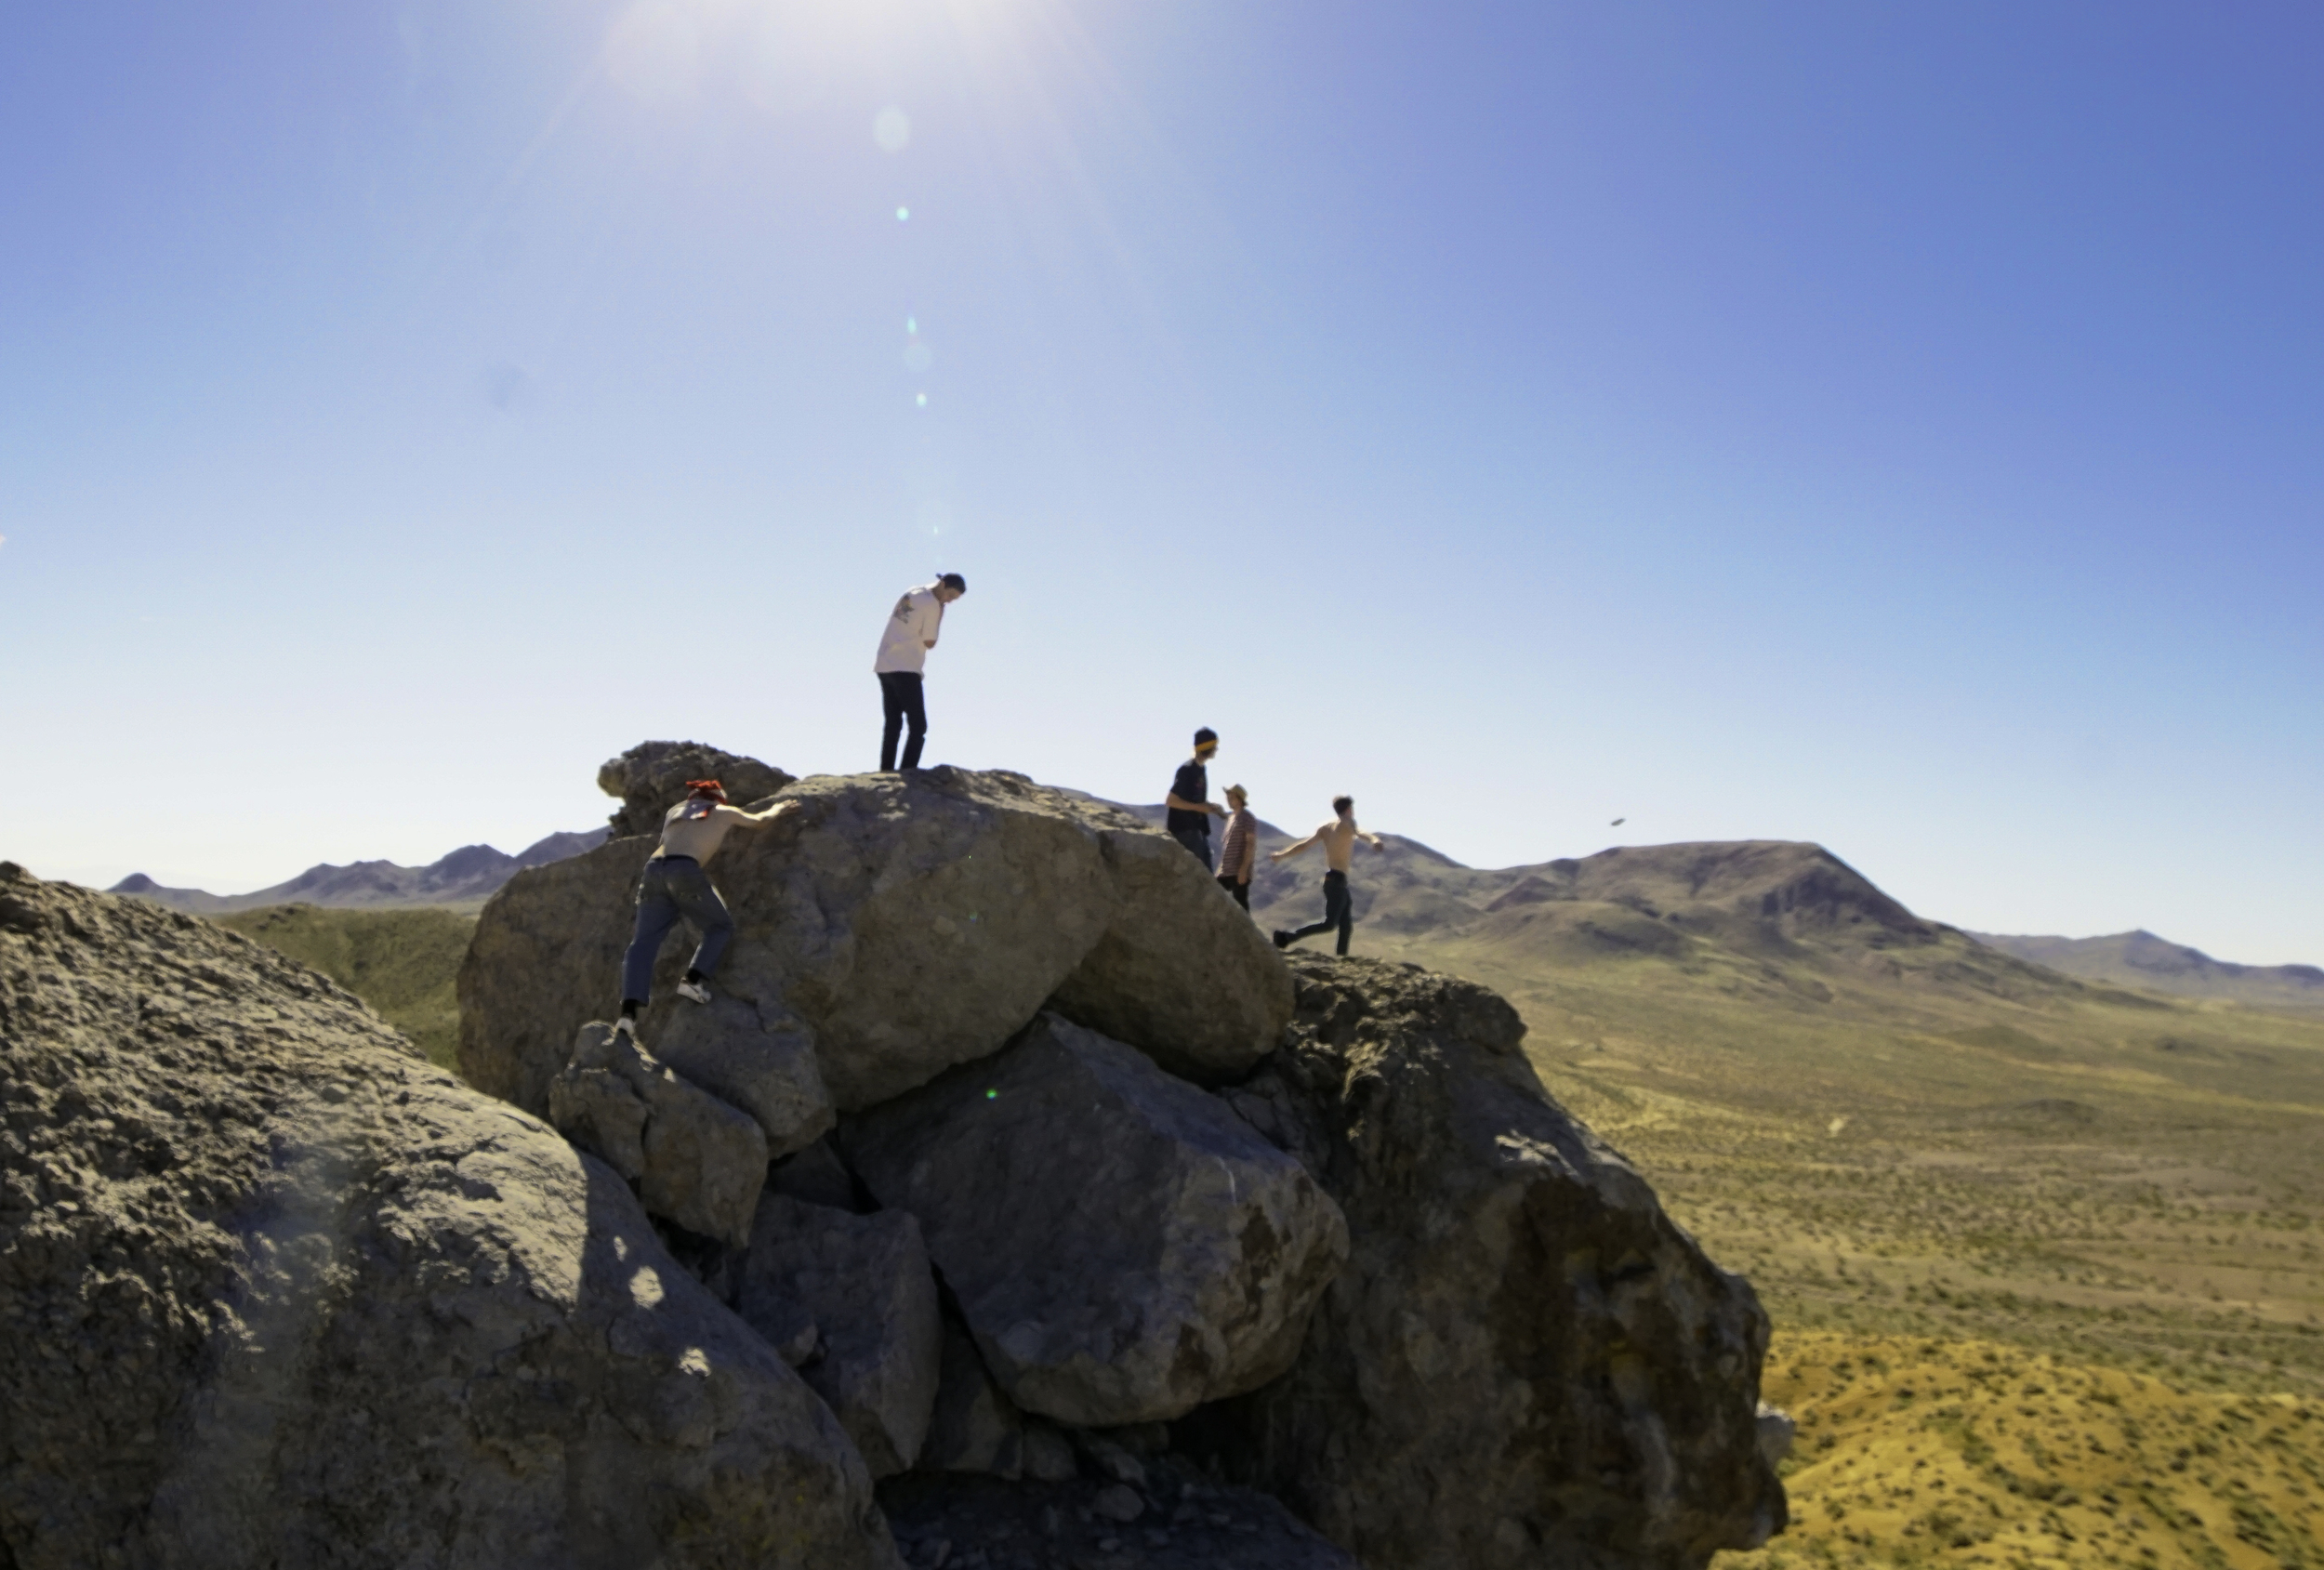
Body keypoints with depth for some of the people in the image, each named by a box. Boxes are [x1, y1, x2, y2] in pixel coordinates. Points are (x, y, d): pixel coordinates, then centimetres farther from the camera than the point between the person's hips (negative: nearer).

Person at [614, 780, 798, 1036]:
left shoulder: (674, 811, 32)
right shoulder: (723, 812, 23)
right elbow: (759, 820, 39)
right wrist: (777, 810, 60)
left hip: (653, 869, 4)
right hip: (685, 871, -4)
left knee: (644, 941, -2)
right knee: (720, 927, 14)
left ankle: (628, 1012, -18)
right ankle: (692, 980, -7)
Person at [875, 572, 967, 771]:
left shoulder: (911, 593, 15)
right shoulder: (932, 605, -9)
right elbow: (929, 643, -7)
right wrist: (939, 615, 0)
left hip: (884, 666, 8)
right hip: (905, 669, -8)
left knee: (892, 724, 12)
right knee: (918, 725, -6)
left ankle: (886, 771, 8)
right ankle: (908, 773, -15)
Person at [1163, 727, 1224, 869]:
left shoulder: (1202, 768, 13)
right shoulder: (1187, 770, -16)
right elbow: (1170, 800, -20)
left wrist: (1211, 806, 6)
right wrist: (1200, 807, -21)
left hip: (1197, 828, 10)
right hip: (1184, 829, -10)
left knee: (1205, 870, 9)